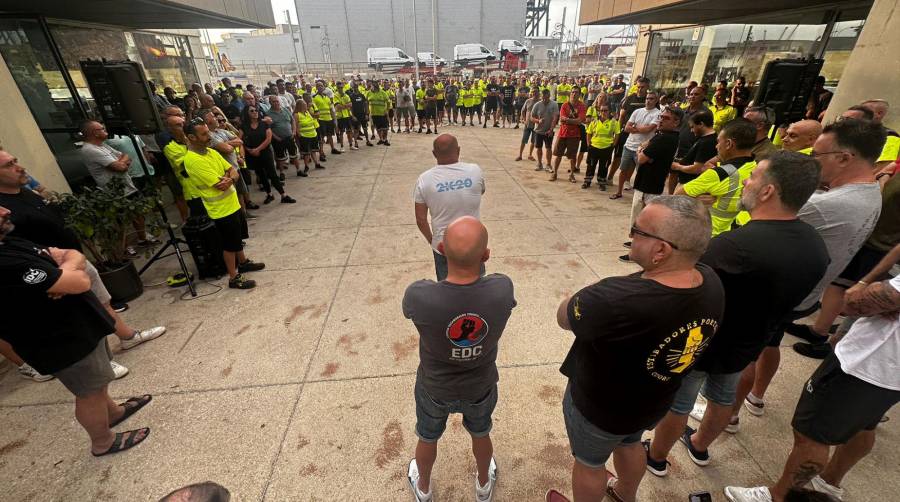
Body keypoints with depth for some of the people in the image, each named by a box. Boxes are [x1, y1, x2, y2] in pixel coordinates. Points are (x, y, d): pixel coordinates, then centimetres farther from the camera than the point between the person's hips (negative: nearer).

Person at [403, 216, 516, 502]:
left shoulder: (418, 295, -37)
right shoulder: (503, 289, -33)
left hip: (434, 388, 0)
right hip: (481, 387, 1)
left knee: (428, 438, 31)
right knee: (481, 434, 32)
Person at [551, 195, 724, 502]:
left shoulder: (616, 300, -44)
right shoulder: (711, 282, -20)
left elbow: (563, 317, -24)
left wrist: (589, 296, -10)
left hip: (599, 407, -6)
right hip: (653, 403, 7)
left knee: (589, 463, 25)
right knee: (629, 444, 37)